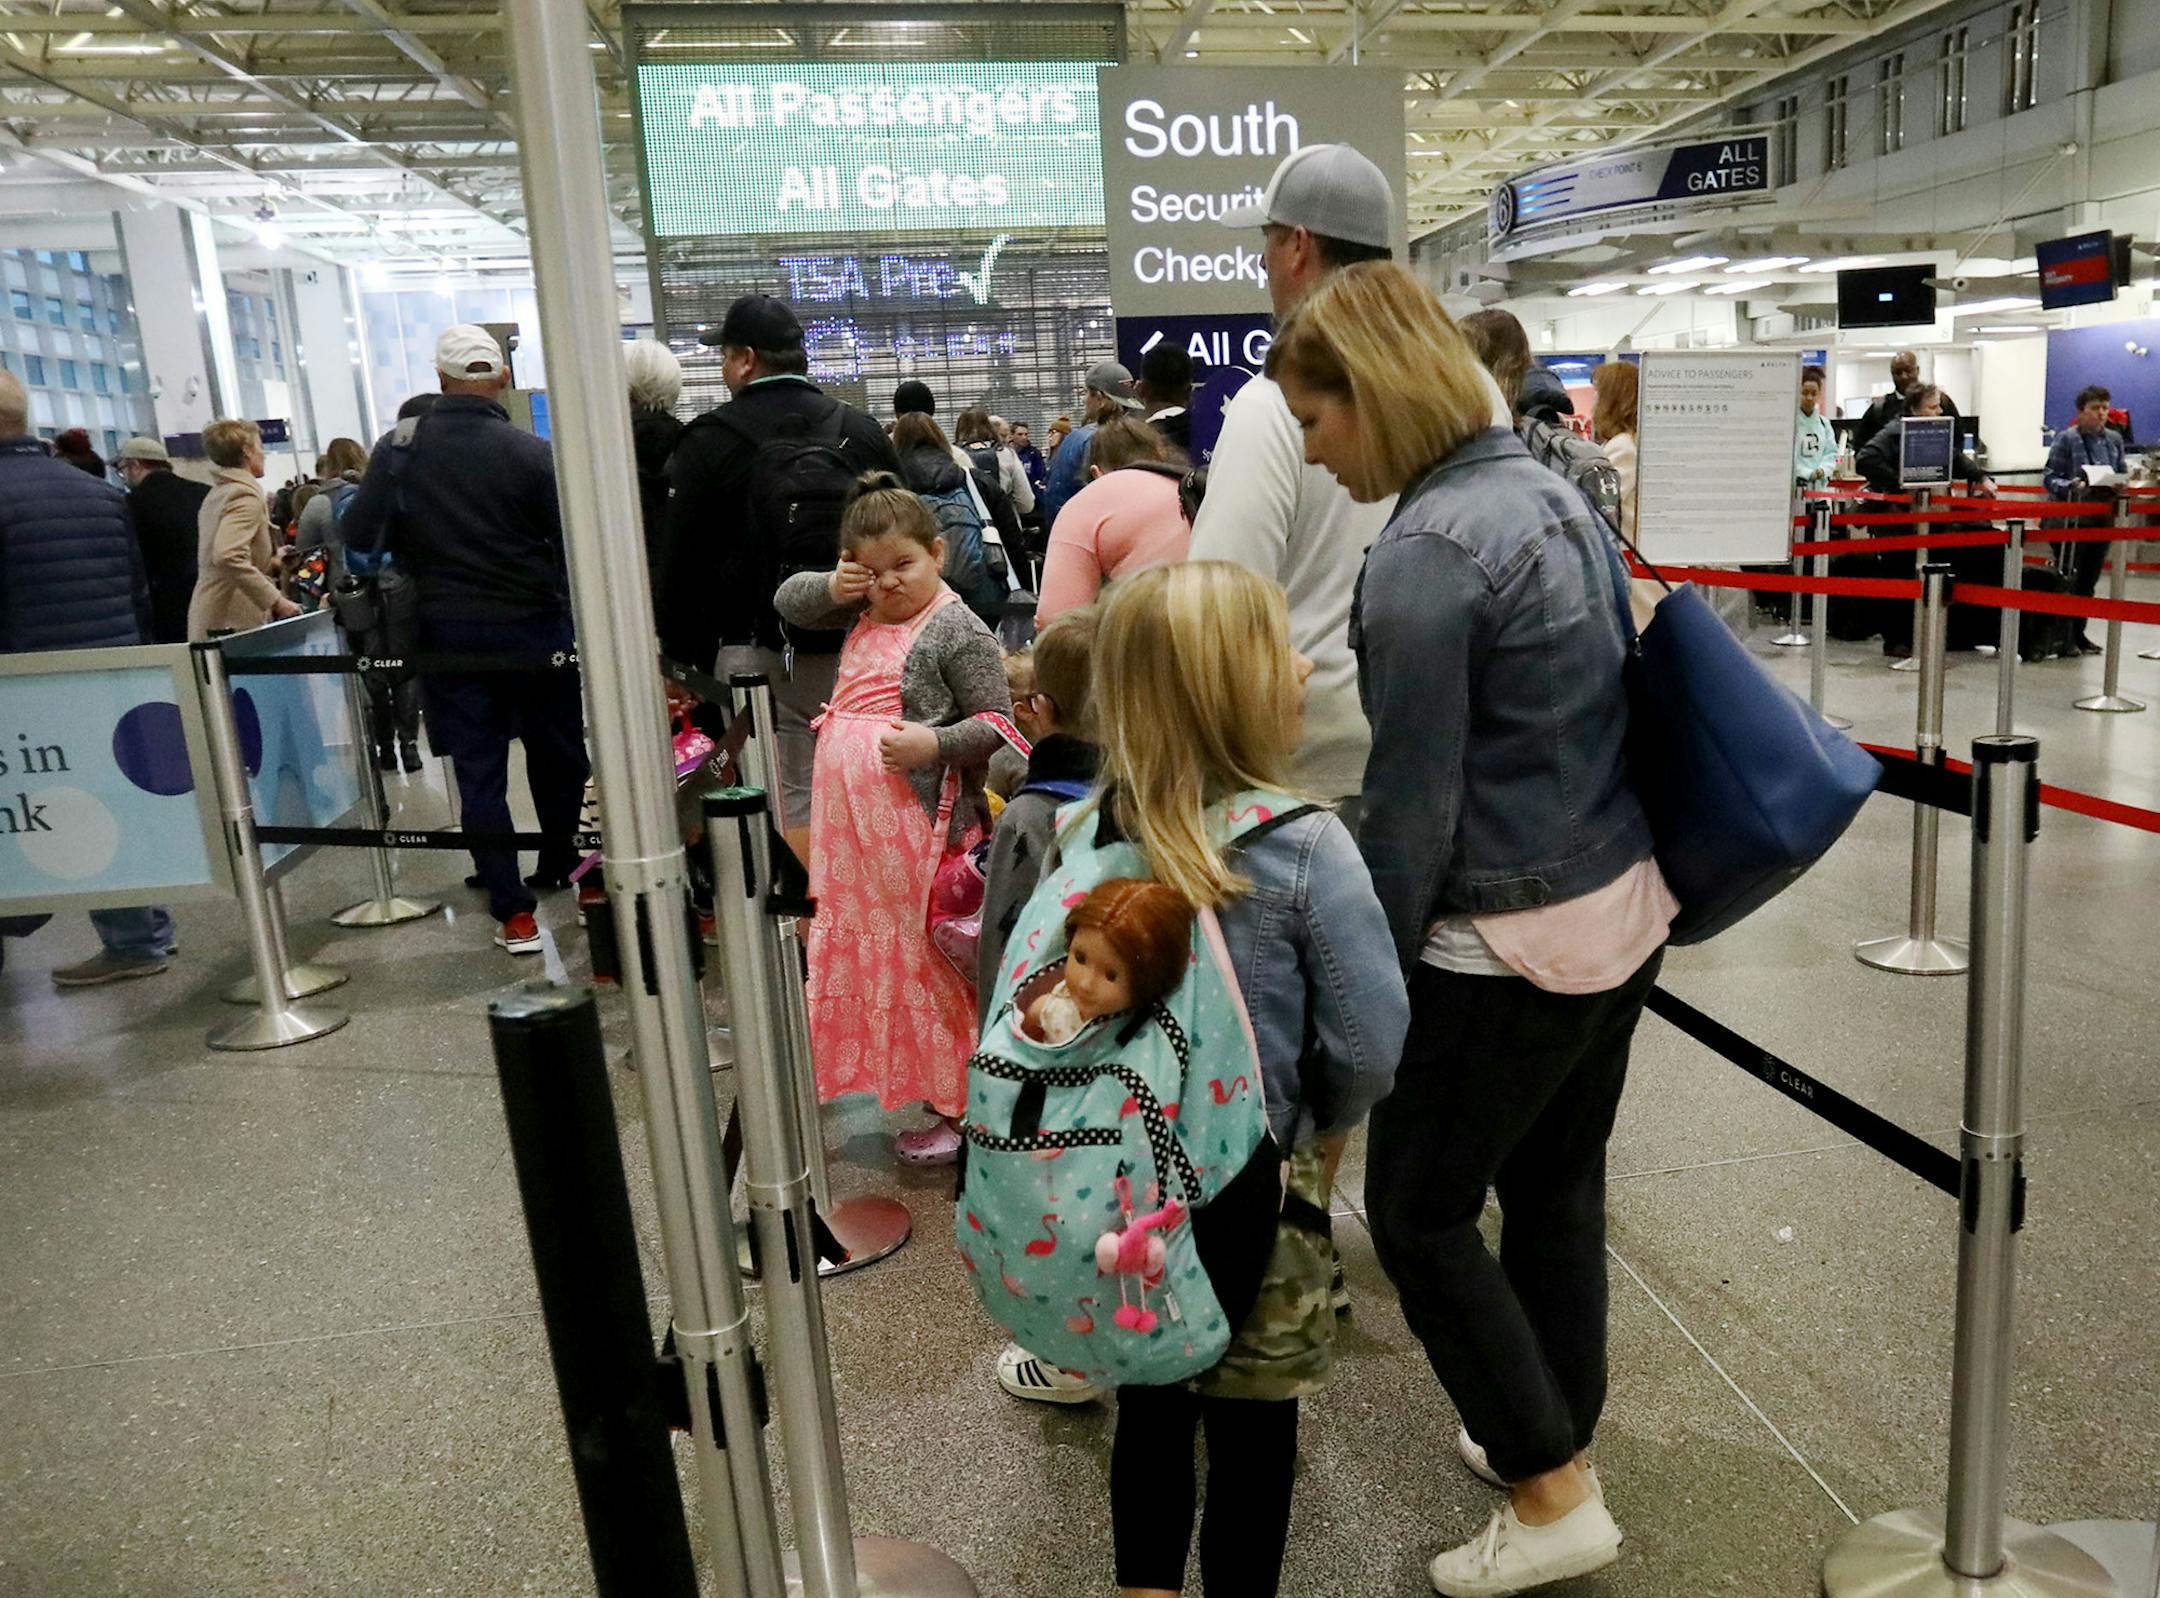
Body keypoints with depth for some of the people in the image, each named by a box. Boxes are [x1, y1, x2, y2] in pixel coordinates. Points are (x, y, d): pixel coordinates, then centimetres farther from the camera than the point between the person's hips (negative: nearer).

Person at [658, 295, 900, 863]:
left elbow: (681, 561, -3)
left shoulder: (711, 440, -3)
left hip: (764, 650, -4)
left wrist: (681, 654, 5)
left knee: (792, 800, 1)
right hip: (860, 644, 4)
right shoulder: (862, 429, 9)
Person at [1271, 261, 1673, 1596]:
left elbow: (1412, 810, -18)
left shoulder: (1422, 558, -20)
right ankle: (1556, 1435, 39)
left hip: (1511, 943, -9)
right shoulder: (1555, 493, 7)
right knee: (1558, 1186, 21)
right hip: (1623, 908, 9)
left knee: (1419, 1213, 9)